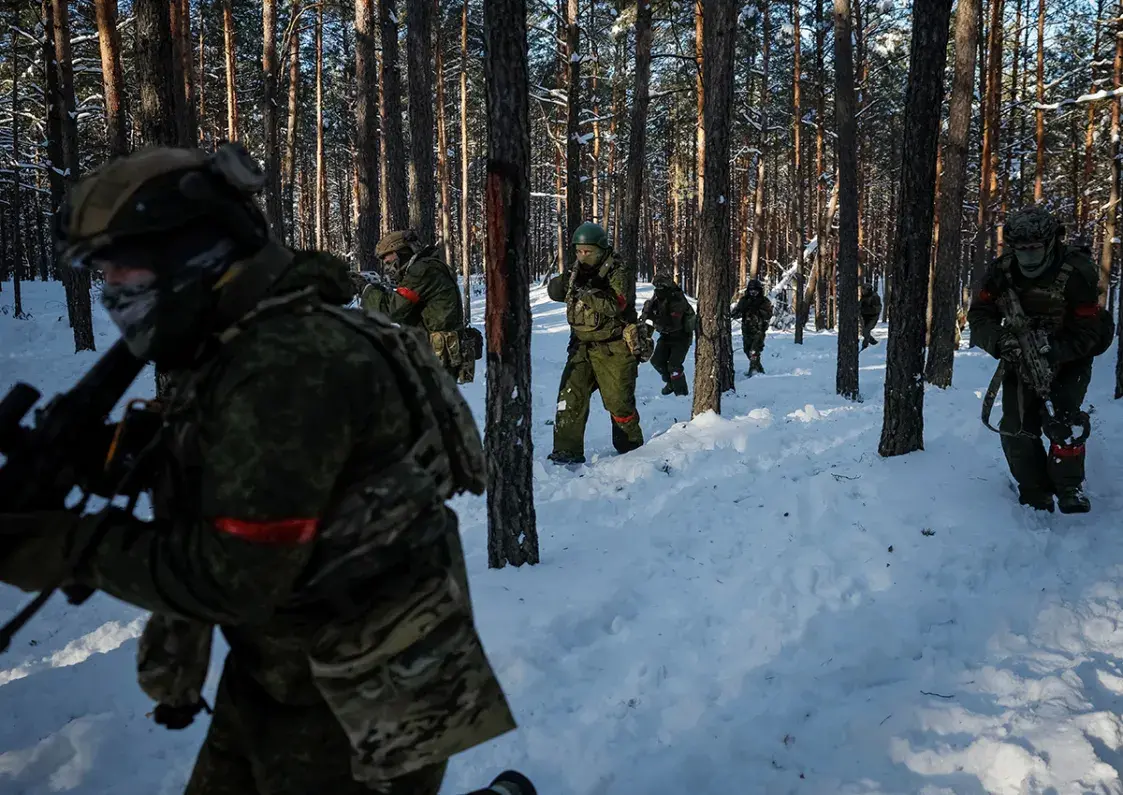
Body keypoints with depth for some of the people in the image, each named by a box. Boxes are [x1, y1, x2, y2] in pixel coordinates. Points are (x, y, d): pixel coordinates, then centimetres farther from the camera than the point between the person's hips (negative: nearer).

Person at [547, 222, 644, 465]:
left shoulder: (616, 273, -8)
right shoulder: (575, 272, 9)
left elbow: (615, 306, -22)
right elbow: (553, 290, -2)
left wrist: (588, 292, -33)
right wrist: (565, 282, -22)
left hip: (613, 349, -4)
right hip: (582, 346, 4)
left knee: (619, 401, 1)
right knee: (570, 397, -8)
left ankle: (631, 449, 21)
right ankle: (567, 450, -4)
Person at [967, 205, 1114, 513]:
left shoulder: (1077, 273, -23)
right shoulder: (1002, 271, -13)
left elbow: (1087, 333, -21)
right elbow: (979, 316, -15)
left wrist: (1052, 352, -36)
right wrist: (1000, 340, -35)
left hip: (1068, 358, -3)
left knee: (1060, 419, -21)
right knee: (1016, 429, -5)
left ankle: (1069, 488, -1)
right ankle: (1035, 497, 9)